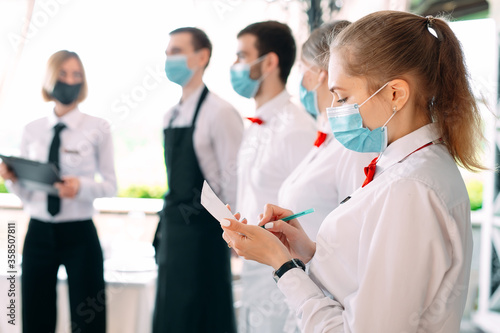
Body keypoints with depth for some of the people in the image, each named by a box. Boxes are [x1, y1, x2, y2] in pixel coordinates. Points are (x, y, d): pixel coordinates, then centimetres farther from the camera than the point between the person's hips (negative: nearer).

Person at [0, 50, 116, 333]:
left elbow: (111, 185, -3)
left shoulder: (98, 128, -3)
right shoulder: (32, 131, 5)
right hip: (39, 233, 3)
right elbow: (25, 193, 7)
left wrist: (82, 187, -22)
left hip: (79, 234, -3)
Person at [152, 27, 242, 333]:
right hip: (174, 228, 9)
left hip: (204, 230, -8)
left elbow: (233, 180, -16)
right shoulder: (171, 115, 11)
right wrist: (169, 222, 18)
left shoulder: (219, 112, -15)